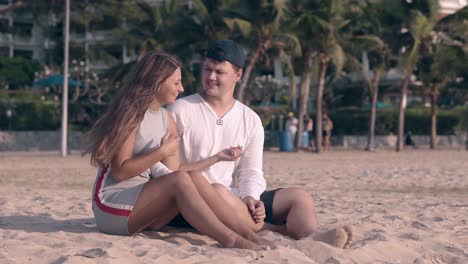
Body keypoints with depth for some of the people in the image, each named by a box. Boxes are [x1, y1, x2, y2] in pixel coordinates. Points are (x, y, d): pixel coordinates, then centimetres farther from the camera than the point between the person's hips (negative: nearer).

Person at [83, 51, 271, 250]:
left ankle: (247, 234, -27)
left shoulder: (167, 121, 12)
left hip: (142, 197, 7)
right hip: (111, 205, -7)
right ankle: (230, 240, -36)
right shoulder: (131, 115, -12)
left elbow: (172, 172, 8)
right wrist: (162, 152, -18)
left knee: (193, 177, -18)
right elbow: (119, 171, -18)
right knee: (180, 180, -27)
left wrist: (217, 157, 7)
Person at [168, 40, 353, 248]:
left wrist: (250, 198, -13)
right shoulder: (180, 111, 1)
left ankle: (312, 237, -41)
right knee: (218, 192, -39)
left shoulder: (250, 120, 13)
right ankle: (280, 230, -31)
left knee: (299, 197, -9)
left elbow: (251, 172, 9)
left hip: (235, 200, 5)